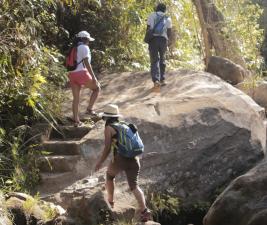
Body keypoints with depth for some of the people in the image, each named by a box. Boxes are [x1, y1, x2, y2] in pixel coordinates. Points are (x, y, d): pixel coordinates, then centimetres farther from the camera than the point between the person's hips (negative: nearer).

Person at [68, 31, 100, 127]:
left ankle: (76, 120, 6)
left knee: (76, 98, 8)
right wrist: (93, 77, -12)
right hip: (82, 73, -7)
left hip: (72, 75, 7)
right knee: (96, 88, 14)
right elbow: (86, 63, -11)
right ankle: (89, 108, 4)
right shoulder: (84, 47, -2)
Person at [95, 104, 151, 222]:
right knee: (134, 186, 3)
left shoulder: (109, 128, 3)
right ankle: (144, 210, -17)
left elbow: (107, 148, -4)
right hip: (133, 159, 5)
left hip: (120, 158, -4)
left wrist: (100, 162, 6)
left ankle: (110, 202, 31)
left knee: (109, 176, 26)